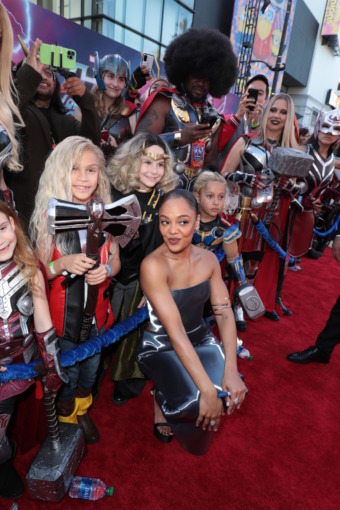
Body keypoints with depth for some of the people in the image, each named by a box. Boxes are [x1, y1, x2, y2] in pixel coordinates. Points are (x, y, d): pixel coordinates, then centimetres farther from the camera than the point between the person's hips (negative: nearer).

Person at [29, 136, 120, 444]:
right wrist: (63, 264, -29)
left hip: (98, 308, 3)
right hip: (63, 312, -2)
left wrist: (107, 270, -19)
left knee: (91, 367, 22)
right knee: (67, 371, 15)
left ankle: (83, 409, 53)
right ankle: (65, 413, 49)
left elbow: (115, 260, 3)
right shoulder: (48, 216, -14)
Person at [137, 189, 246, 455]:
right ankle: (162, 398, 10)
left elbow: (224, 313, -10)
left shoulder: (208, 259, -6)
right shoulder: (153, 265, -24)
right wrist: (207, 389, -31)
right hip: (161, 347, -5)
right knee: (196, 401, -25)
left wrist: (231, 369, -24)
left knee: (233, 392, -15)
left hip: (201, 340, 5)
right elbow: (175, 330, -29)